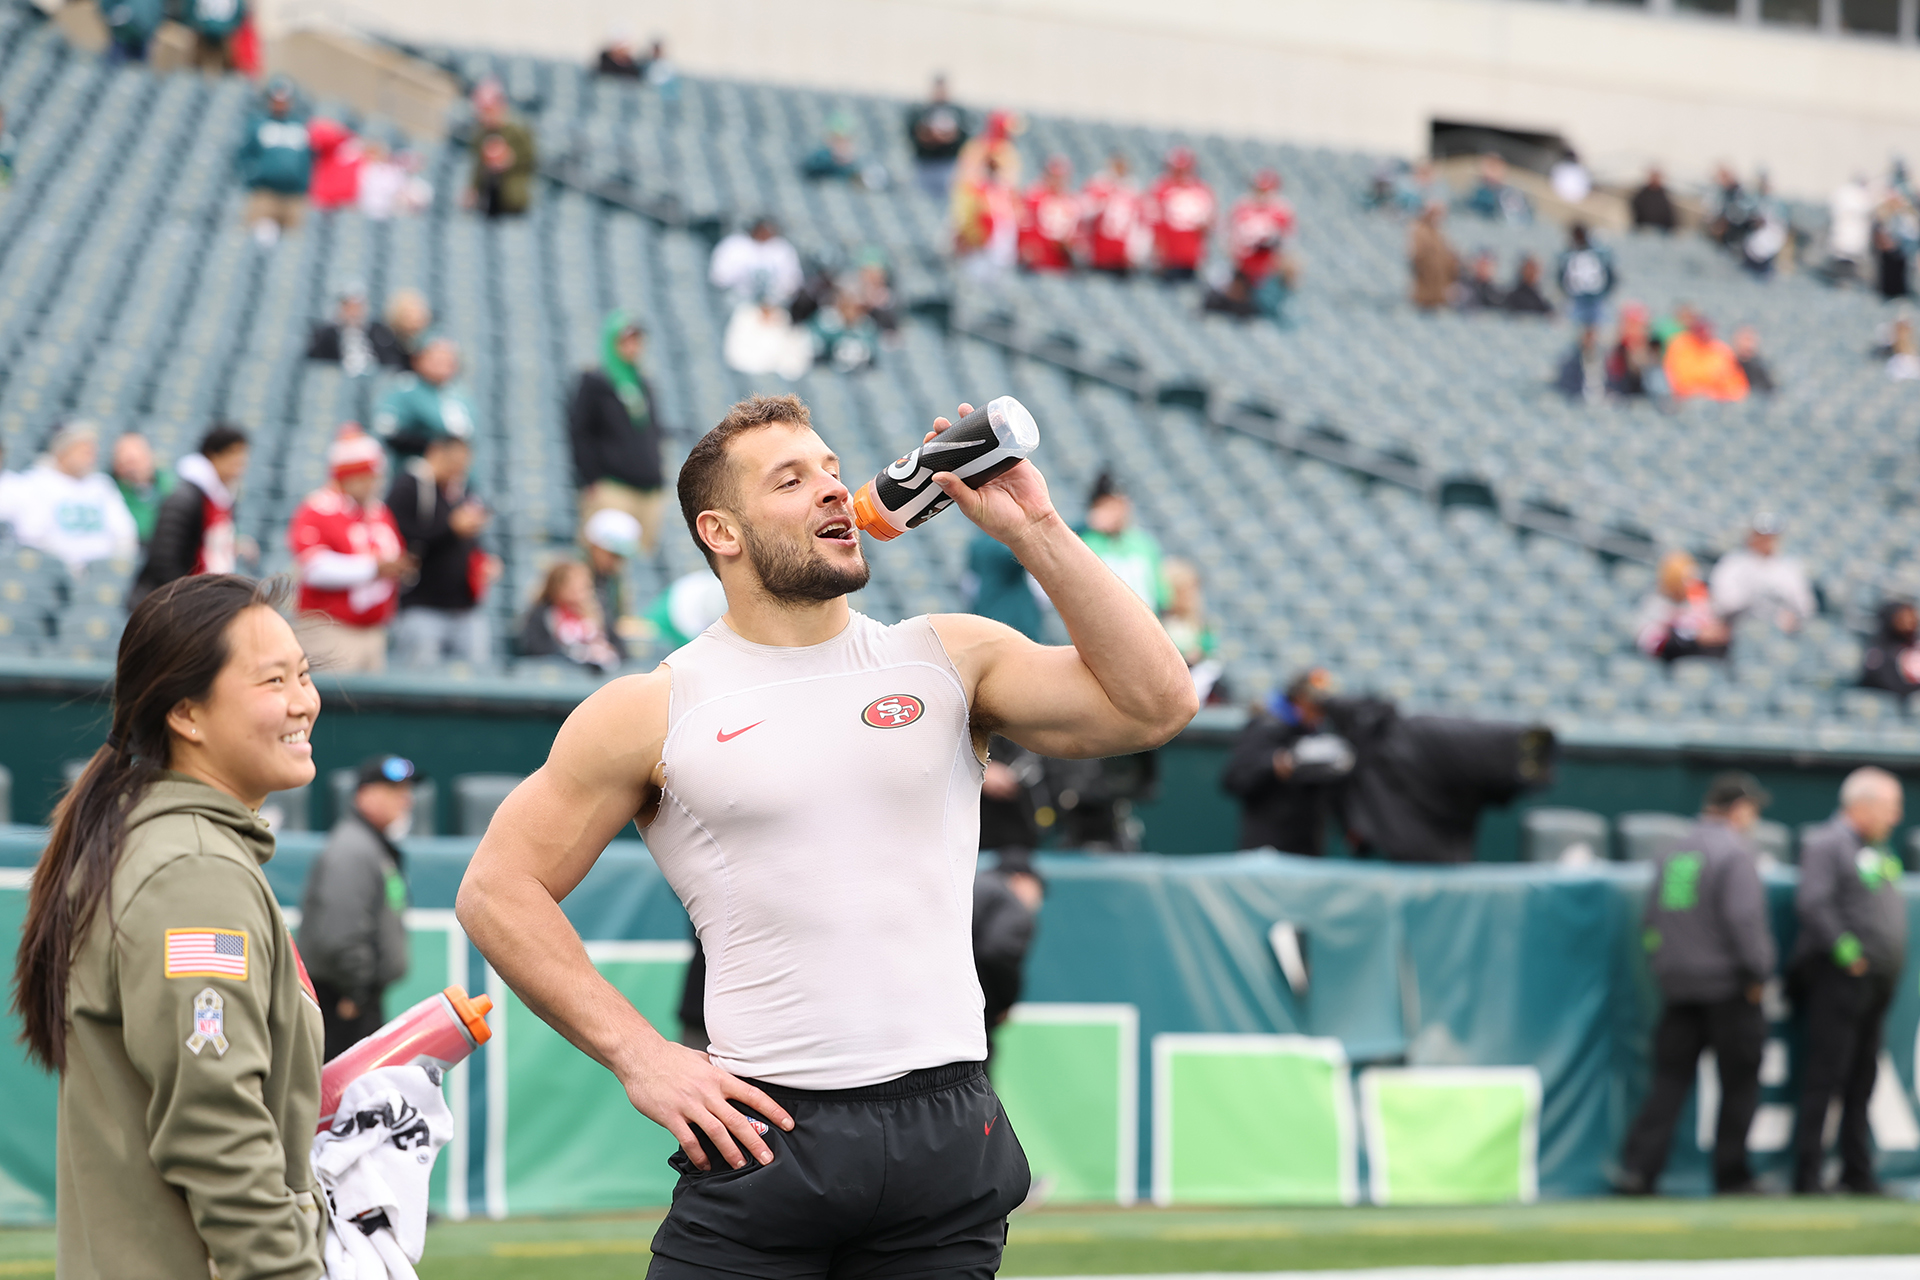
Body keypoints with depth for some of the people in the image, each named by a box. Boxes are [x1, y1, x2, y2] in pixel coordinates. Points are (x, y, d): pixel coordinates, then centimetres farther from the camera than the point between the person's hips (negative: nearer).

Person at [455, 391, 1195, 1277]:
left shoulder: (951, 659, 9)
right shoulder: (655, 712, 2)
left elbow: (1154, 703, -1)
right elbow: (498, 889, 4)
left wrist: (1033, 530, -5)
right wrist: (638, 1056, -3)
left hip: (947, 1129, 2)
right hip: (766, 1133, -2)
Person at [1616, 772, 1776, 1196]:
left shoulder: (1672, 854, 12)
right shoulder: (1735, 851, -10)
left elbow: (1651, 919, 13)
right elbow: (1743, 918, -18)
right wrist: (1757, 972, -11)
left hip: (1677, 983, 6)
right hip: (1727, 984, -6)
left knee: (1670, 1078, 4)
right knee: (1738, 1082, 5)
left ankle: (1638, 1165, -10)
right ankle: (1731, 1176, 9)